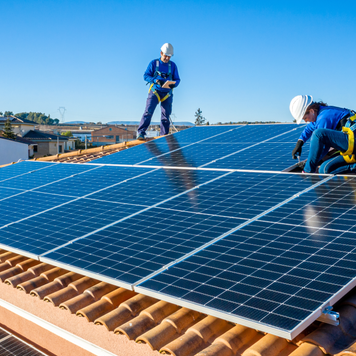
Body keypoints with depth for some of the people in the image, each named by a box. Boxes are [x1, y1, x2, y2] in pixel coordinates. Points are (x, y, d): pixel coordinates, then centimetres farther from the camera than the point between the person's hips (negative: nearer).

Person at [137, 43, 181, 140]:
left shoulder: (173, 65, 10)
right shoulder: (153, 63, 4)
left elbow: (177, 79, 11)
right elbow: (146, 76, 0)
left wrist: (174, 84, -13)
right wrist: (156, 80, -18)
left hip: (167, 93, 3)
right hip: (155, 91, -2)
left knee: (166, 116, 3)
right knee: (148, 112, -16)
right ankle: (141, 133, -18)